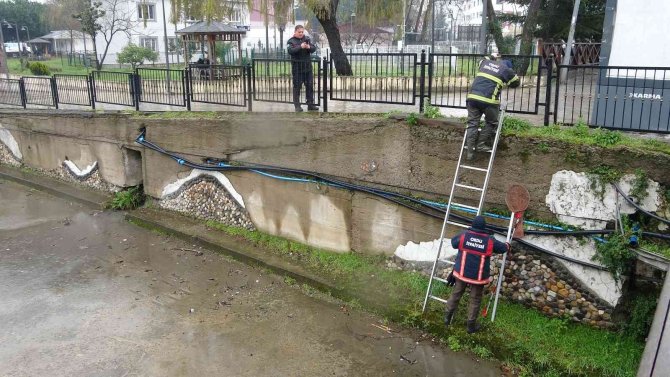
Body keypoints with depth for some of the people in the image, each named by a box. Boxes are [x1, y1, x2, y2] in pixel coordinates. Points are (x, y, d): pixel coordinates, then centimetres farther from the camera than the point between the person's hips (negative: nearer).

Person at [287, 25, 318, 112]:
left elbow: (314, 48, 1)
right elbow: (290, 51, -19)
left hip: (308, 67, 4)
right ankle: (297, 105, 7)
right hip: (297, 68, -4)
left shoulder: (307, 39, 8)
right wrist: (300, 47, -31)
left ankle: (310, 104, 15)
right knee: (297, 86, 1)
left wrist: (309, 47, -22)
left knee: (310, 85, 7)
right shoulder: (291, 41, -2)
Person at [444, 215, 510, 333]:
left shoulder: (464, 235, -10)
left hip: (462, 273, 2)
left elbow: (453, 242, 9)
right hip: (479, 276, -2)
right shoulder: (490, 241, -11)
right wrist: (507, 245, 30)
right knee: (475, 300, 13)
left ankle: (447, 317, 31)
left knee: (455, 294, 19)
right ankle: (471, 325, 22)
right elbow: (504, 248, 6)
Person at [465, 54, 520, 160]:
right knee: (491, 123, 17)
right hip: (489, 99, -4)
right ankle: (481, 144, 12)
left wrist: (492, 57, 61)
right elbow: (516, 83, 27)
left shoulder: (486, 62, 22)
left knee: (472, 123, 8)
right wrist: (505, 82, 44)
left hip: (473, 96, 4)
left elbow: (481, 62, 48)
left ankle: (469, 150, 2)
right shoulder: (507, 70, 11)